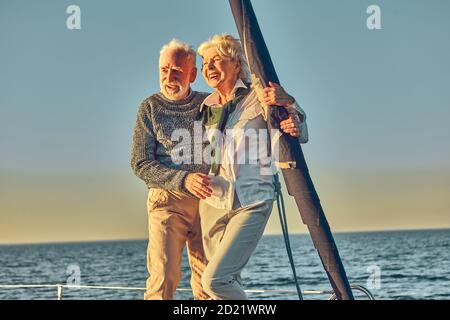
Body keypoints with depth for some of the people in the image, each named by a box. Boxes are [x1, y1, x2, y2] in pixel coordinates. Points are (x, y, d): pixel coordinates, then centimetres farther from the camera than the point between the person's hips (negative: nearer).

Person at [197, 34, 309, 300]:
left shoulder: (259, 98, -5)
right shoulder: (207, 106, 9)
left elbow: (302, 135, -3)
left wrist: (289, 103, -21)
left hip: (252, 205, -5)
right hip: (213, 204, 5)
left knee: (215, 279, -17)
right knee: (228, 283, 8)